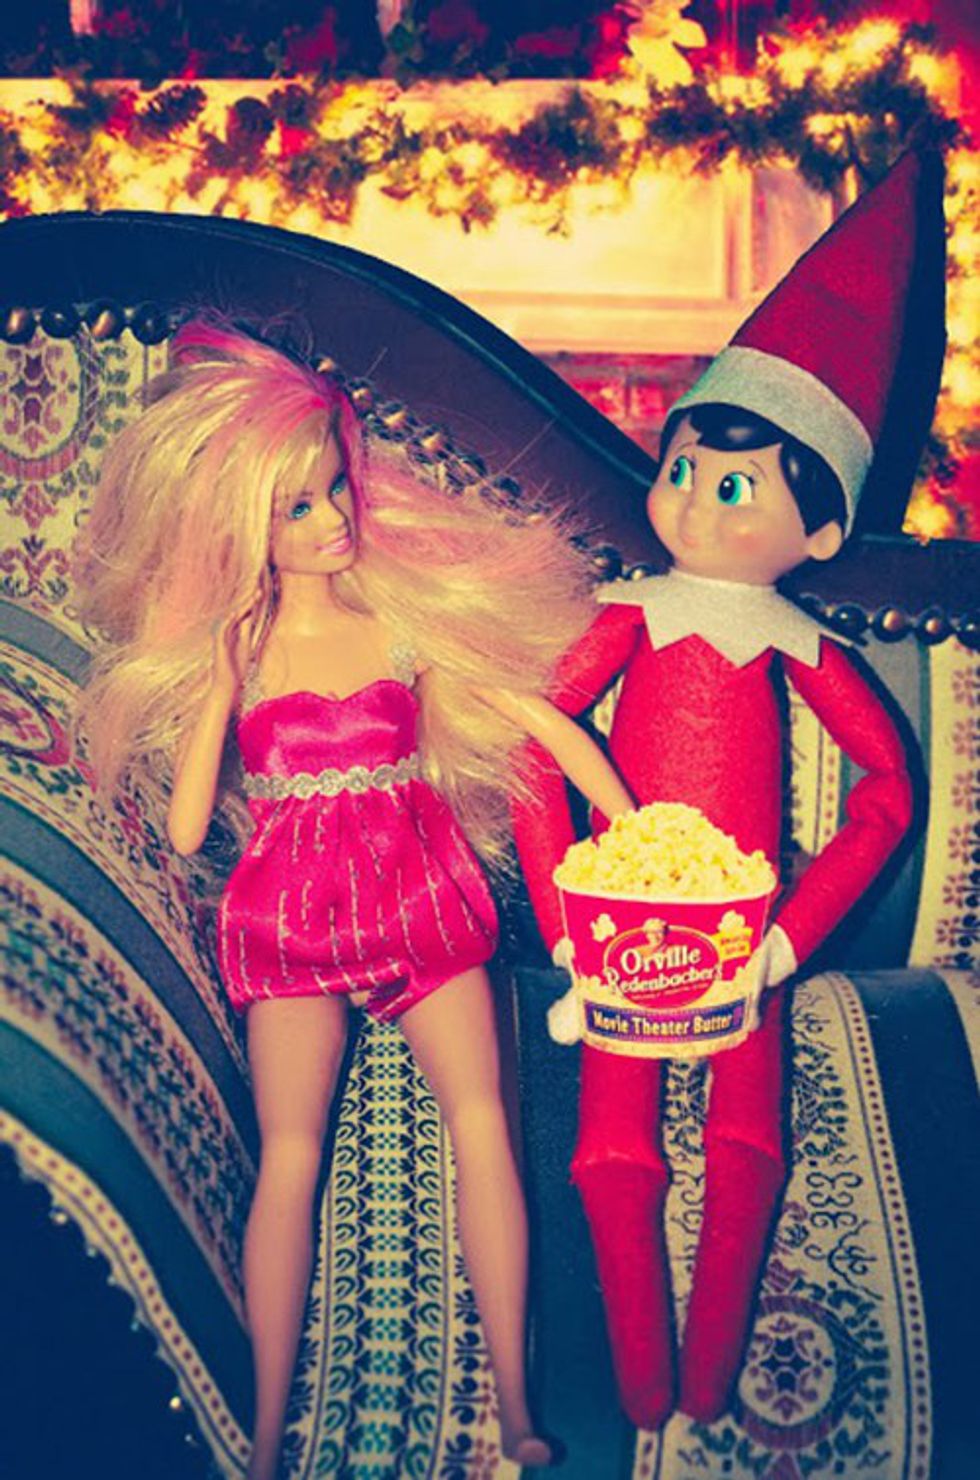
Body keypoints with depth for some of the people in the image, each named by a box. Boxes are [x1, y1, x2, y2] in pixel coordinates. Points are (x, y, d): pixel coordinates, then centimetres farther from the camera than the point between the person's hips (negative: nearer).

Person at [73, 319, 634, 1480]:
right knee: (289, 1153, 0)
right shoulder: (232, 649, -1)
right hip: (290, 902, 0)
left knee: (480, 1120, -6)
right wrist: (221, 683, -9)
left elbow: (543, 720, -1)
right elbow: (186, 830, -7)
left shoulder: (406, 613, 0)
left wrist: (639, 837, -6)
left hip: (418, 884, 1)